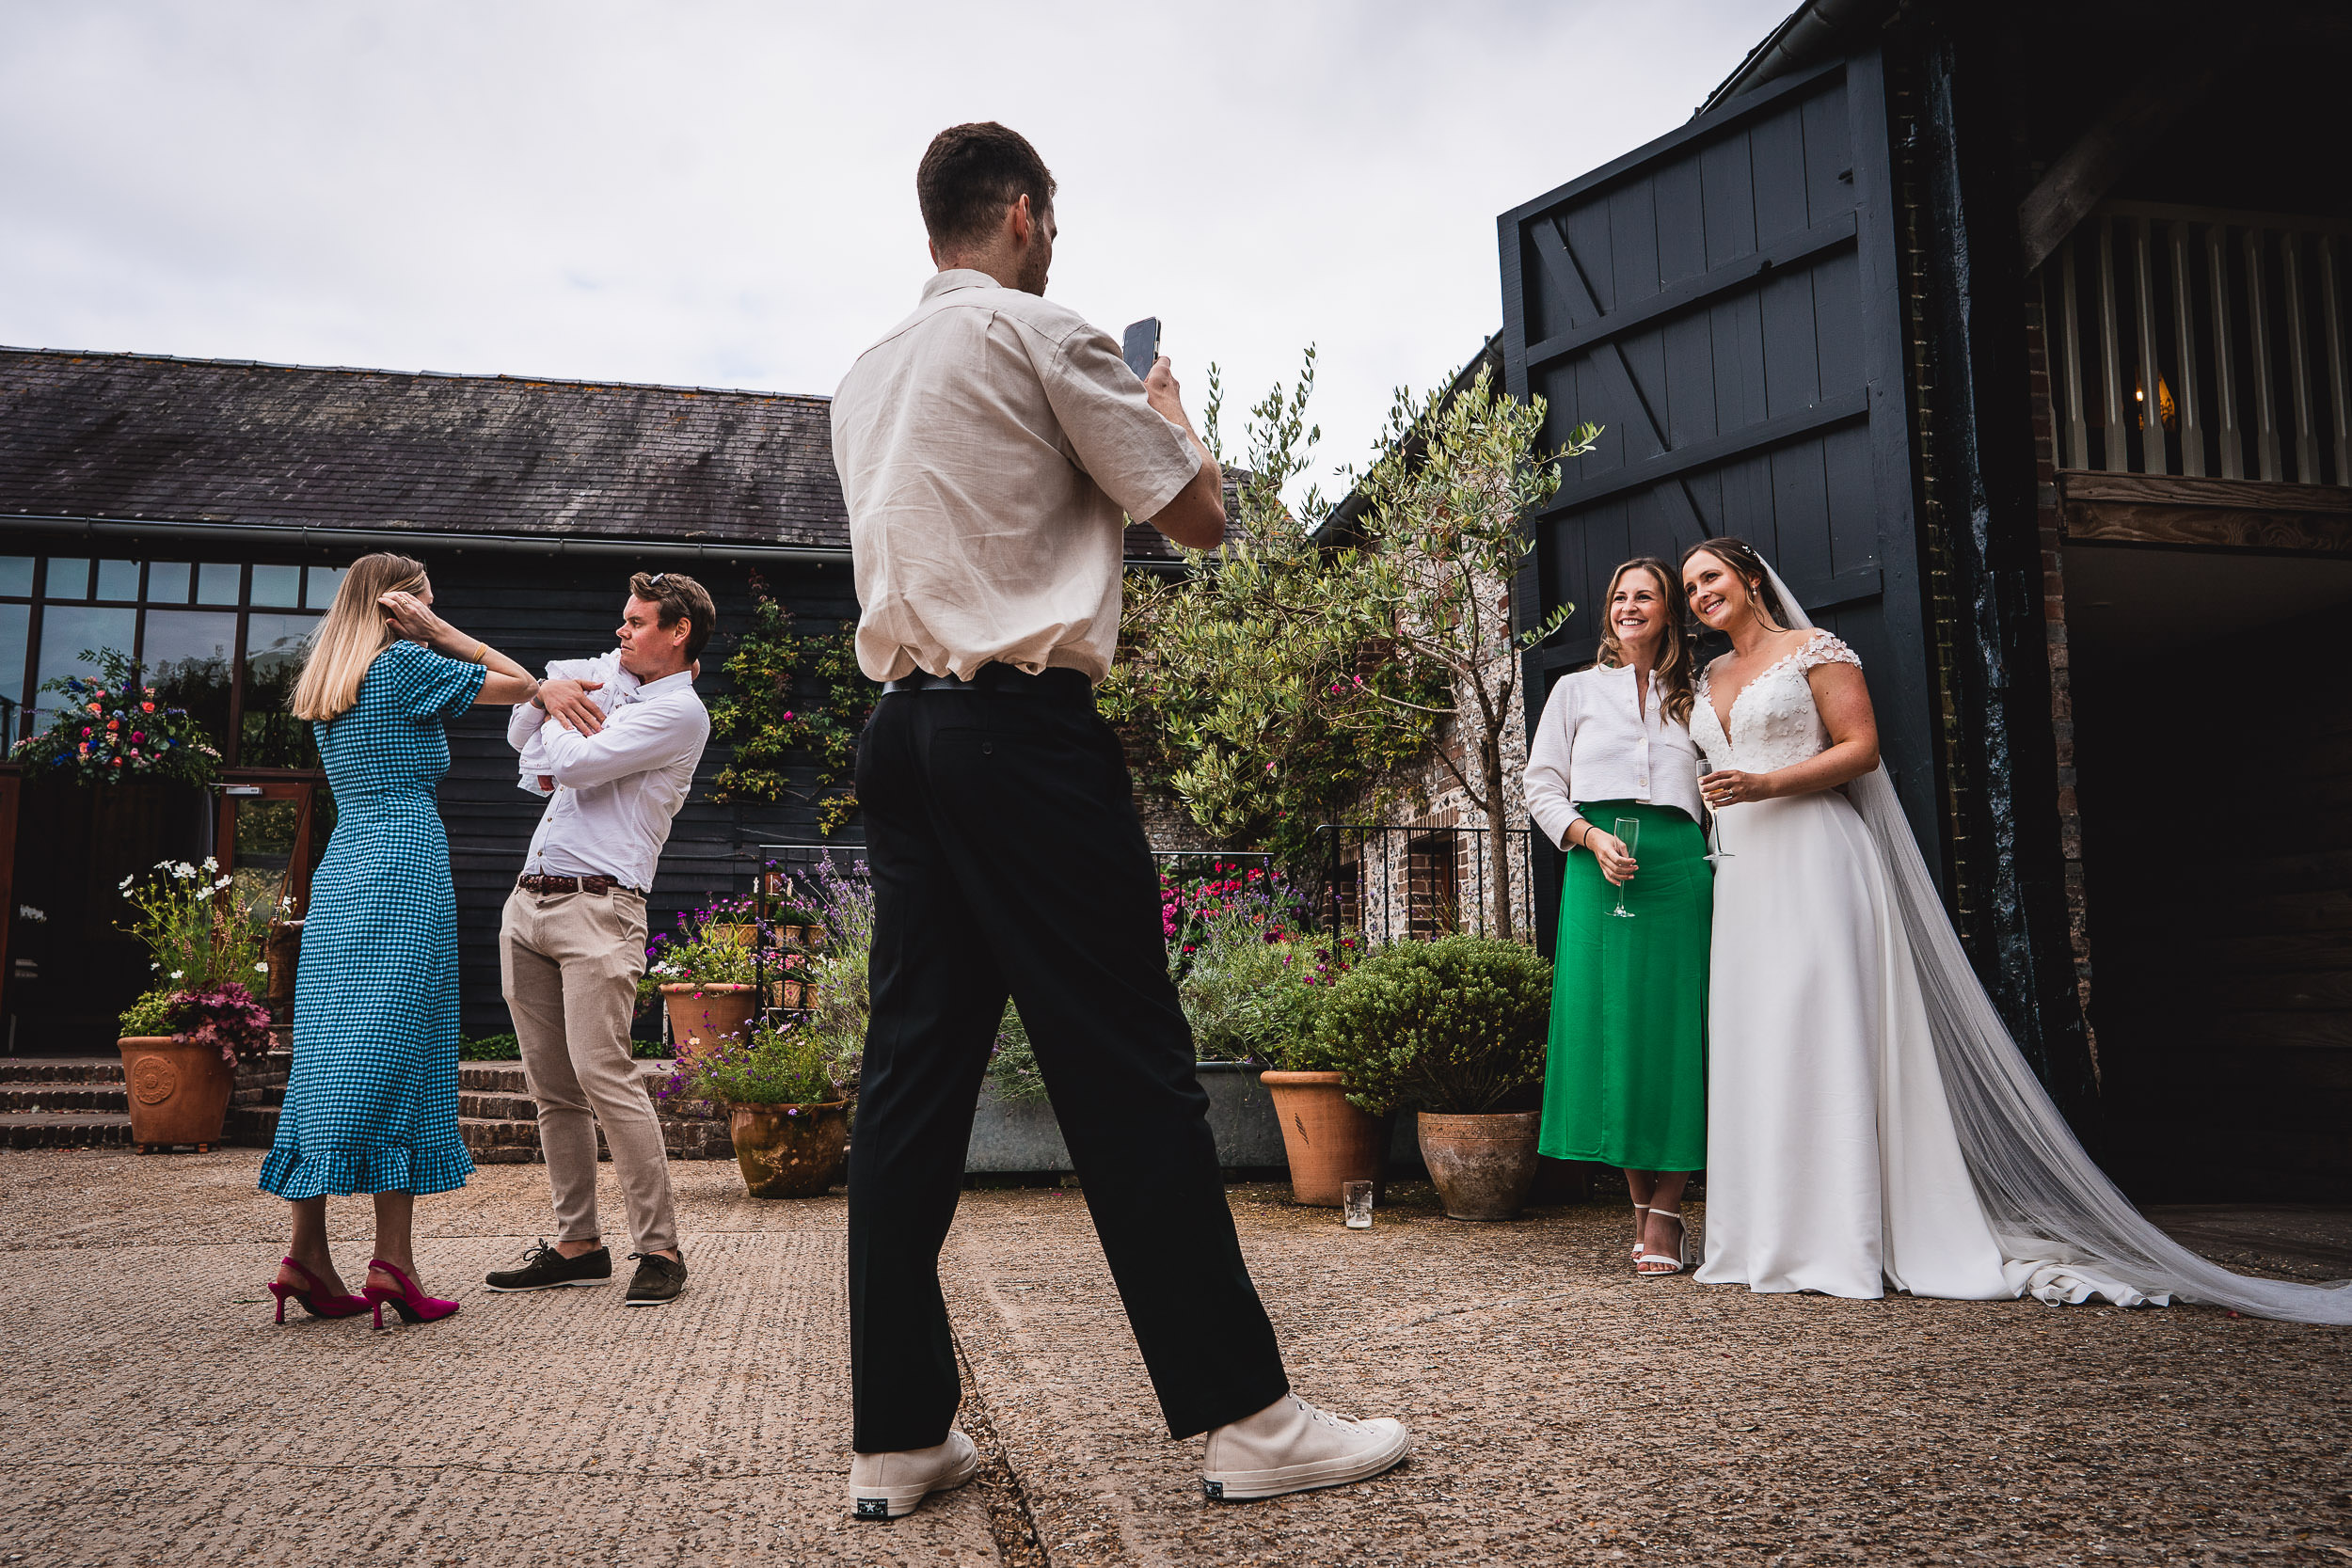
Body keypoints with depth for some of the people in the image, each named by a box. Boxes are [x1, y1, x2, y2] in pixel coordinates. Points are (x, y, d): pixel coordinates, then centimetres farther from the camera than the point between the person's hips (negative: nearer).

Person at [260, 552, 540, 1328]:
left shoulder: (325, 686, 19)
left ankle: (308, 1251, 5)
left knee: (328, 1054, 5)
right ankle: (392, 1259, -8)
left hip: (339, 877, 8)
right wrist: (437, 631, 4)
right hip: (404, 870, -8)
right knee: (395, 1053, -8)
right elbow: (522, 684, 0)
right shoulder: (404, 666, -3)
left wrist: (428, 639, 24)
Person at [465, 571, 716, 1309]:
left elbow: (571, 763, -13)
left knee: (603, 1073, -16)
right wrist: (548, 692, 7)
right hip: (528, 902, 8)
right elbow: (520, 736, 28)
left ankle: (659, 1248, -9)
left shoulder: (679, 710, -5)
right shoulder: (607, 672, 21)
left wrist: (555, 725, 8)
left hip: (597, 907, -8)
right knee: (551, 1085, 6)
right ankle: (578, 1244, 13)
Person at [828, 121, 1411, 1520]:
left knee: (915, 1073, 6)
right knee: (1130, 1072, -5)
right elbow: (1200, 517, 0)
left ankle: (899, 1435, 10)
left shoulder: (865, 382, 21)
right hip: (1026, 729, -7)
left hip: (903, 725, 8)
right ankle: (1246, 1418, 2)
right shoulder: (1040, 333, -1)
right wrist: (1165, 411, 20)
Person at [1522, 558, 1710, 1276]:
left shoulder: (1692, 698, 20)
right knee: (1610, 1026, -4)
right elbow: (1542, 786, 10)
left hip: (1680, 868, 1)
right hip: (1599, 872, -1)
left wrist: (1722, 868, 1)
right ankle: (1642, 1210, 6)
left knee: (1676, 1031, -5)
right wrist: (1592, 837, -8)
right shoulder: (1577, 690, 16)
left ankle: (1666, 1212, 0)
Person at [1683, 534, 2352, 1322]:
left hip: (1815, 860, -6)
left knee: (1822, 1032, -10)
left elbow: (1861, 746, -7)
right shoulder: (1709, 680, 20)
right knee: (1750, 1042, 2)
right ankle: (1764, 1236, 7)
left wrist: (1764, 785, -14)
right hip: (1742, 873, 7)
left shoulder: (1813, 650, 1)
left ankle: (1838, 1242, -7)